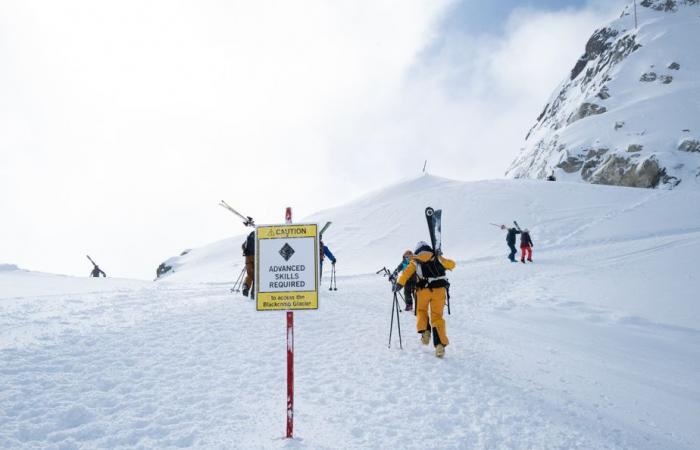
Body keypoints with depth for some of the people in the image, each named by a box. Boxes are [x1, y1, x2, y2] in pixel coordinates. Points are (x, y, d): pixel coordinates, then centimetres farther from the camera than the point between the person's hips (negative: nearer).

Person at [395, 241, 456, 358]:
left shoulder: (415, 261, 13)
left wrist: (399, 284, -8)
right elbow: (452, 265, 30)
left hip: (423, 290, -1)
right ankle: (440, 344, -9)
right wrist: (442, 261, 48)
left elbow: (406, 272, -4)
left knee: (421, 311, 25)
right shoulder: (437, 258, 17)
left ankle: (424, 331, 0)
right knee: (437, 317, 5)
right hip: (439, 290, 1)